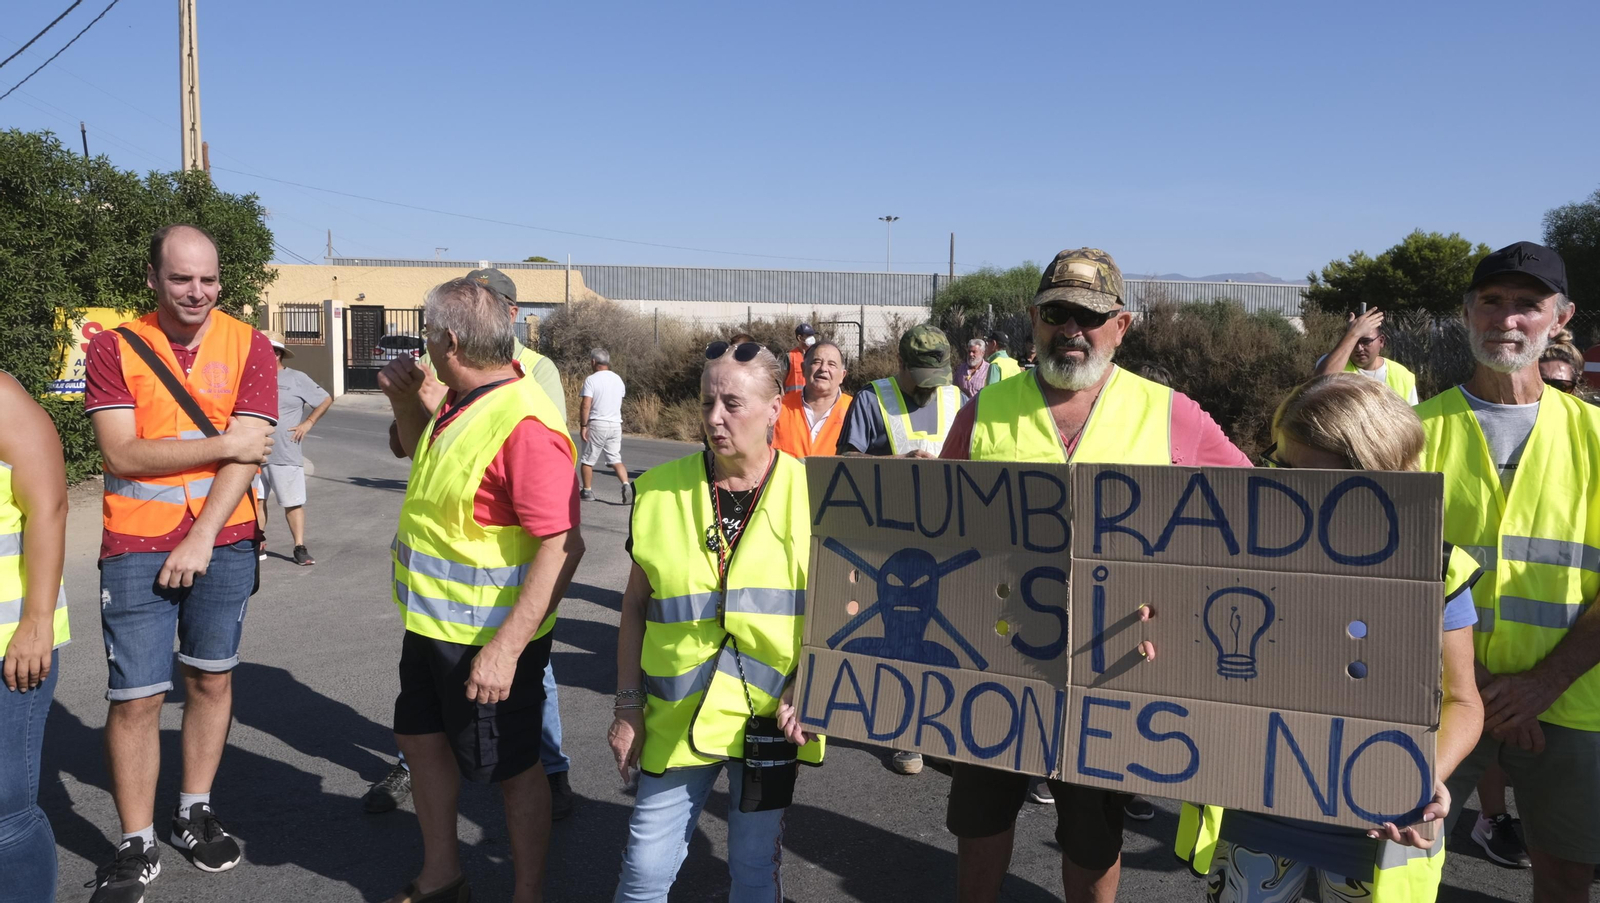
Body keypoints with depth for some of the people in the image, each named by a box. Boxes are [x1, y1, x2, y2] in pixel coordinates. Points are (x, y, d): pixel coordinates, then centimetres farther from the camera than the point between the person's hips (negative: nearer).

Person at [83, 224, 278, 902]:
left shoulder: (248, 346, -1)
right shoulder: (115, 347, -1)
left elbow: (247, 453, -9)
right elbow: (121, 453, -11)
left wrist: (202, 540, -13)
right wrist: (223, 444, -13)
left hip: (224, 541, 1)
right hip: (137, 545, -1)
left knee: (211, 679, 12)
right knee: (136, 697, -1)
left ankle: (194, 812, 29)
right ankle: (136, 847, 13)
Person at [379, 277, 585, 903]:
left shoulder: (523, 423, -27)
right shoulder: (462, 402, 4)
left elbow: (563, 546, -31)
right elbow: (423, 452, 27)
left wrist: (507, 647, -33)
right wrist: (405, 400, 7)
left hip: (489, 641, -10)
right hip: (432, 623, 10)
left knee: (511, 768, 8)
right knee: (420, 736, 22)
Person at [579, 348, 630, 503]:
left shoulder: (591, 380, -11)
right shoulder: (618, 379, 9)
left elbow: (586, 405, -16)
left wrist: (583, 425, -11)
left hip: (597, 424, -5)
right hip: (616, 424, 5)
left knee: (587, 460, 9)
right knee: (615, 459, 7)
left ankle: (587, 492, 16)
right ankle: (626, 485, -13)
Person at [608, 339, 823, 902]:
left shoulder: (810, 494, -6)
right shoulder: (661, 491, -2)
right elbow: (635, 608, 6)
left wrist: (805, 689, -11)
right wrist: (628, 706, 3)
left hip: (771, 714, -1)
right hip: (677, 714, 1)